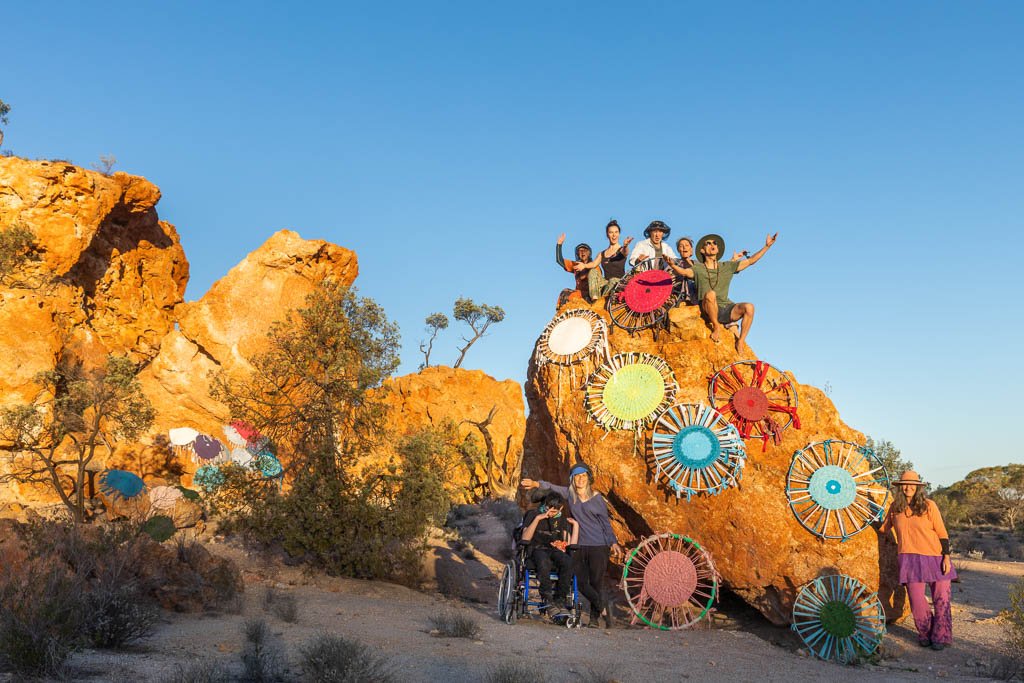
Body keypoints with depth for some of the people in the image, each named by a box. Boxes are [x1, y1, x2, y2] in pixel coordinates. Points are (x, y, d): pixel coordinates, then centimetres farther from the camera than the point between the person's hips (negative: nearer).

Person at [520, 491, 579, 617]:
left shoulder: (563, 520, 18)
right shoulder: (533, 514, 10)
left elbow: (571, 544, 9)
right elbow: (525, 539, -6)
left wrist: (576, 525, 5)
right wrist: (537, 518, -13)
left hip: (555, 550, 3)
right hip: (537, 549, -3)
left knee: (568, 562, -34)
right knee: (544, 561, -41)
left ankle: (559, 599, -27)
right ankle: (548, 600, -38)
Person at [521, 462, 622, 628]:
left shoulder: (597, 498, 1)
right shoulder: (569, 493, 6)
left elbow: (606, 523, 7)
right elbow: (553, 487, -6)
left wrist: (613, 543, 0)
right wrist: (536, 483, -23)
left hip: (598, 547, -2)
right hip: (578, 547, 2)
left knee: (596, 584, -1)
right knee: (581, 583, -4)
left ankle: (594, 617, 17)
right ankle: (604, 609, 13)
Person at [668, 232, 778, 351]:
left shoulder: (727, 266, 17)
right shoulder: (698, 269, 5)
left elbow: (750, 261, 16)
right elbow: (684, 272, -15)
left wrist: (767, 246, 10)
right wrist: (672, 265, -37)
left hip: (726, 309, 3)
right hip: (708, 311, -3)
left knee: (749, 307, -24)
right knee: (710, 294, -36)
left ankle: (740, 342, -12)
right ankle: (716, 326, -15)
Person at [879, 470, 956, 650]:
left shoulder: (928, 505, -1)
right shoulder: (895, 507, 6)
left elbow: (942, 533, -1)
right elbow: (884, 528, 23)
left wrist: (946, 557, -6)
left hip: (935, 557, -1)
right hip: (910, 559, 1)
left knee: (941, 598, 2)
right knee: (917, 601, -5)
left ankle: (940, 637, 17)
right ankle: (925, 634, 17)